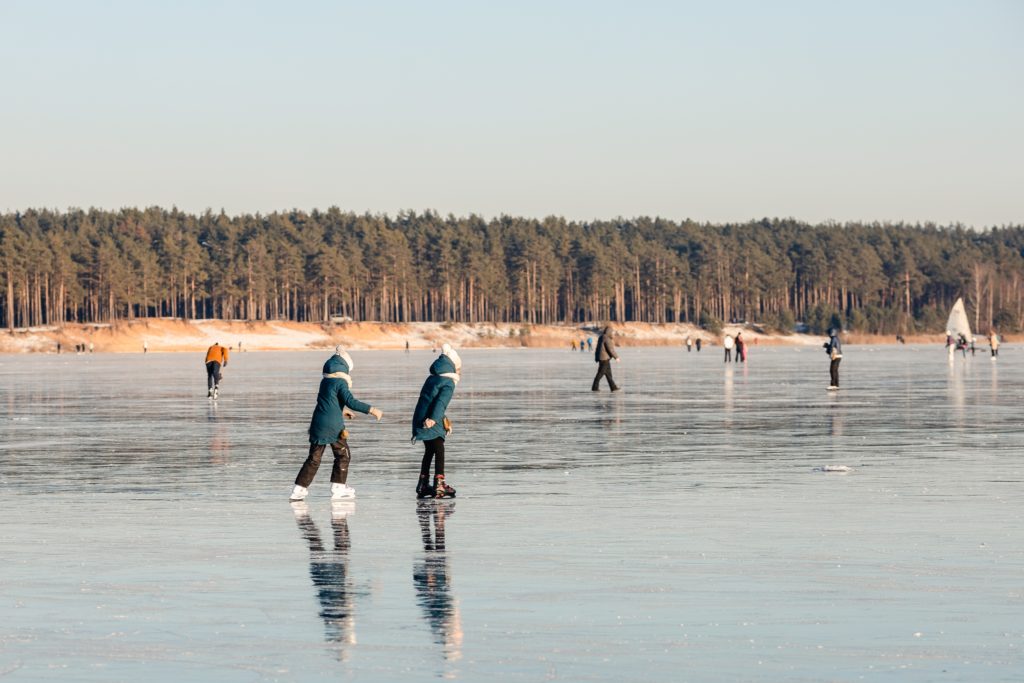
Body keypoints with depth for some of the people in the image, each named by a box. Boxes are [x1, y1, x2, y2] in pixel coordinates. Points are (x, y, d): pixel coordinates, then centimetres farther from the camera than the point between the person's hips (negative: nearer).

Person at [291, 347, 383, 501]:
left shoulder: (325, 381, 14)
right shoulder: (340, 382, -10)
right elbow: (351, 402, -22)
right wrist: (372, 410, -22)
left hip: (318, 424, 7)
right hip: (333, 426, -7)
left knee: (314, 458, 11)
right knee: (343, 455, 9)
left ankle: (299, 489, 6)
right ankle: (338, 488, 7)